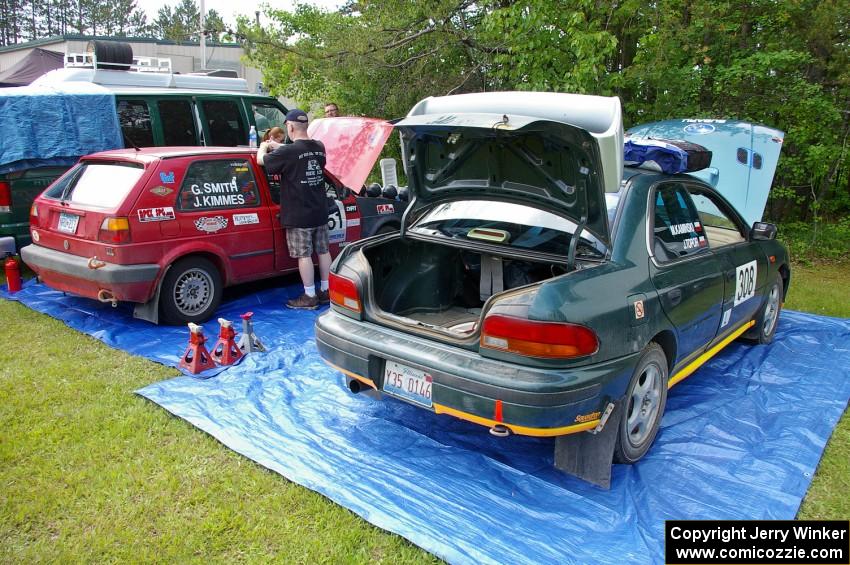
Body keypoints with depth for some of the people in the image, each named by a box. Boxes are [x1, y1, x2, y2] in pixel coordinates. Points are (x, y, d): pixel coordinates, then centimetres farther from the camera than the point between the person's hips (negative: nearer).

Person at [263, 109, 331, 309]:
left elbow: (262, 161, -5)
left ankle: (309, 297, 6)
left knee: (304, 255, 0)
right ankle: (326, 291, 23)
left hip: (298, 216, -6)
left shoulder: (287, 152, -18)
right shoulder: (319, 148, 3)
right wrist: (277, 147, 24)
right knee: (323, 251, 13)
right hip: (320, 212, 7)